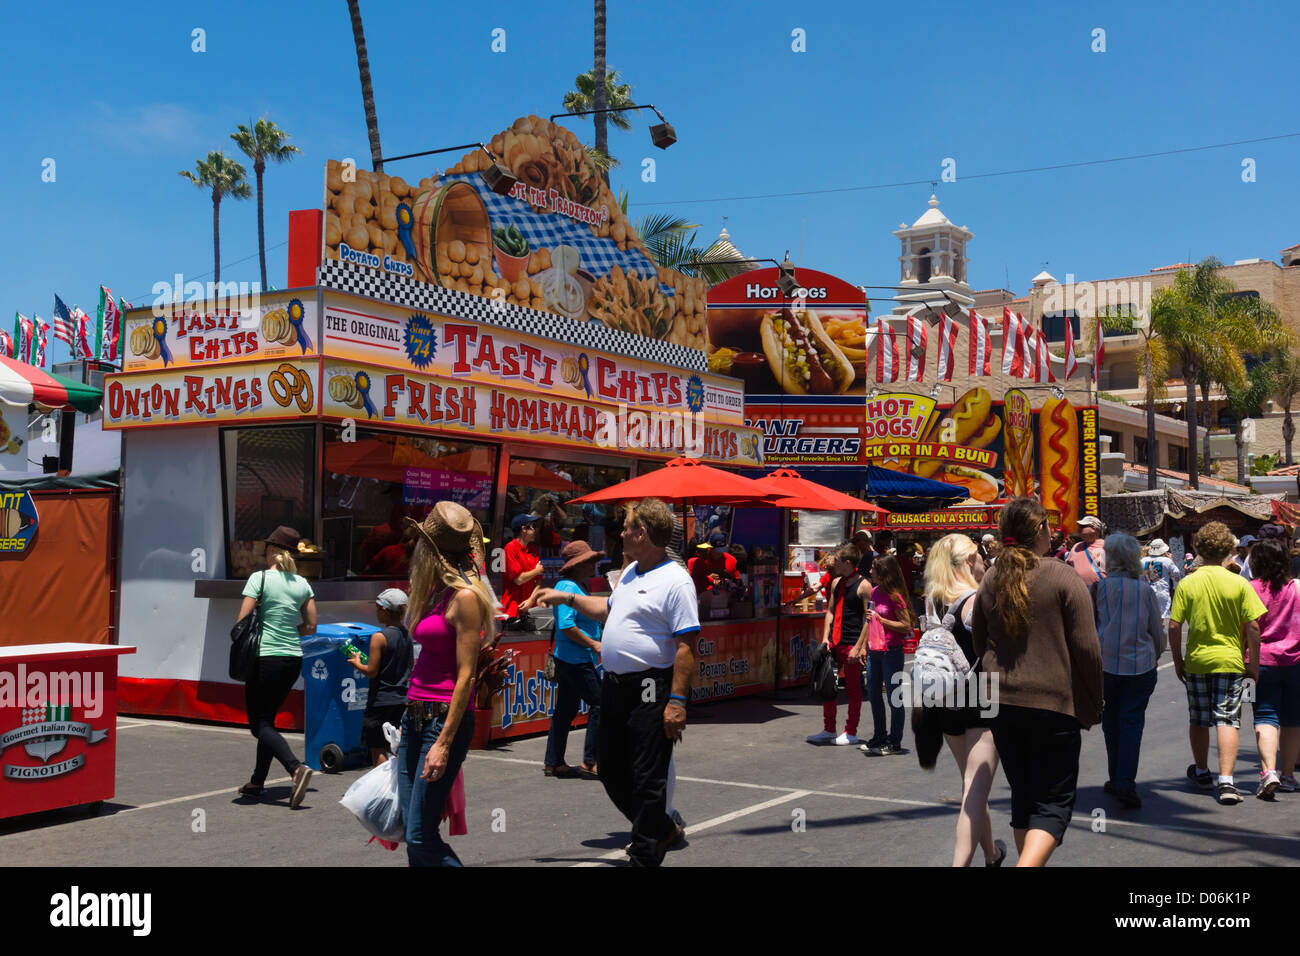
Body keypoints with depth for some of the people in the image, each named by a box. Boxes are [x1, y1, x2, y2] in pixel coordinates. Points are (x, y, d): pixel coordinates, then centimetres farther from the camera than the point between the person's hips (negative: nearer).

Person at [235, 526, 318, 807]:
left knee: (260, 724, 0)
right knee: (268, 718, 18)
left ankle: (296, 767, -21)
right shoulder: (302, 583, 7)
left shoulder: (260, 578, -7)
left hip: (265, 658, -6)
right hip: (293, 659, 6)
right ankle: (257, 781, 21)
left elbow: (242, 621, -9)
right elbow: (311, 627, 8)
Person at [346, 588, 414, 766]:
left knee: (377, 748, 2)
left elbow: (371, 671, -14)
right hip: (403, 700, 7)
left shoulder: (379, 637, -15)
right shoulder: (407, 635, 5)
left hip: (381, 701, -7)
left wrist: (356, 663, 2)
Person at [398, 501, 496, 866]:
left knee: (421, 838, -7)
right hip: (415, 714, 8)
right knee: (414, 837, 7)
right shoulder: (435, 591, 13)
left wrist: (444, 743, -18)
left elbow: (465, 677, -15)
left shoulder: (465, 597, -12)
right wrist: (407, 725, 15)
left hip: (445, 718, -8)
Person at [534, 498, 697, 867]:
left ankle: (644, 855, 13)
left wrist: (677, 701, -23)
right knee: (612, 771, 17)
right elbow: (609, 608, 33)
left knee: (646, 778, -1)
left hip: (650, 690, -9)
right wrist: (566, 598, 30)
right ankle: (662, 830, 35)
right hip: (615, 685, 9)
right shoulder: (631, 572, 13)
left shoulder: (676, 581, -16)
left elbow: (686, 646, -20)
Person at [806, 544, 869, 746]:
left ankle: (851, 733, 14)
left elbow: (869, 619, -12)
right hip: (834, 642, 7)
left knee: (853, 688, 3)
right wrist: (825, 637, 5)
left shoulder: (863, 586, -10)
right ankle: (828, 730, 20)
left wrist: (858, 647, -16)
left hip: (852, 644, -7)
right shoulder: (836, 583, 12)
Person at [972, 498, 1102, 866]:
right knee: (1054, 801, 2)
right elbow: (1086, 649, -10)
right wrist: (1092, 706, -1)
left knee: (1023, 797, 18)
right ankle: (1029, 863, -18)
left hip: (1002, 703, 5)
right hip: (1055, 702, -5)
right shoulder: (1064, 578, -9)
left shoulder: (990, 582, 6)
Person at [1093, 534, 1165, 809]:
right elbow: (1158, 630, 6)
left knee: (1111, 722, 13)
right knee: (1132, 723, 0)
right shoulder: (1145, 589, -2)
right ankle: (1126, 784, -11)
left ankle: (1116, 780, 21)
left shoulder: (1098, 587, -5)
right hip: (1140, 665, 0)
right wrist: (1155, 656, 23)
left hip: (1105, 664, 0)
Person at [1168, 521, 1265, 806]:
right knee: (1226, 721, -1)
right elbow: (1253, 627, -8)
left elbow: (1174, 626, -6)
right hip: (1230, 661, -1)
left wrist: (1177, 661, 6)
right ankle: (1226, 782, -12)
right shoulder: (1239, 583, -7)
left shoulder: (1187, 583, -4)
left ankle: (1202, 773, 31)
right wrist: (1254, 664, 2)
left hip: (1196, 661, 1)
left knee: (1198, 720, 15)